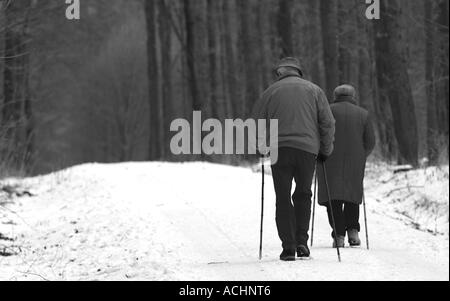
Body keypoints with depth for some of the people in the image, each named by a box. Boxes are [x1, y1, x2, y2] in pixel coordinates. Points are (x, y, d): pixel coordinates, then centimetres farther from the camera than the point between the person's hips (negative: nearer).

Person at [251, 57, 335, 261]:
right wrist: (325, 150, 16)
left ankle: (288, 247, -2)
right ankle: (302, 241, 7)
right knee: (303, 195, 17)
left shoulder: (271, 92, 8)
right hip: (308, 149, 1)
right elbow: (328, 123, 6)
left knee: (283, 199, 5)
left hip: (279, 150, -1)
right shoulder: (314, 90, 11)